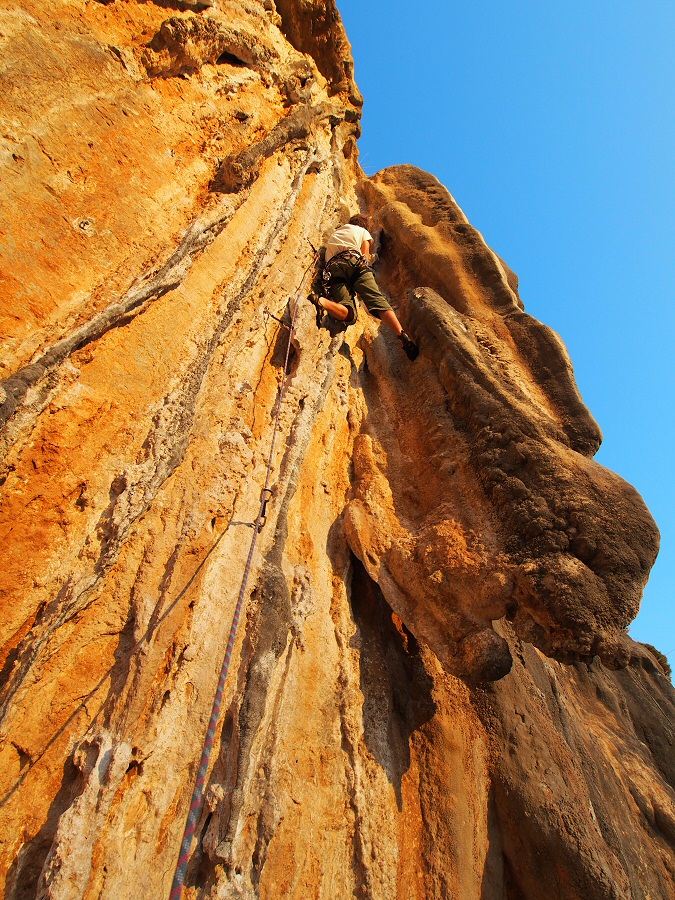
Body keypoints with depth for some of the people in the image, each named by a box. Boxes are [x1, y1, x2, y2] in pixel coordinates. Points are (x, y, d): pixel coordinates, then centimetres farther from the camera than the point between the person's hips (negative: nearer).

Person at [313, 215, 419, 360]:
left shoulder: (334, 233, 43)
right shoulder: (363, 231, 31)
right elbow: (365, 255, 23)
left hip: (332, 268, 2)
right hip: (353, 261, -2)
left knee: (349, 315, -17)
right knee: (377, 300, -18)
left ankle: (320, 301, -44)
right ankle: (403, 337, -38)